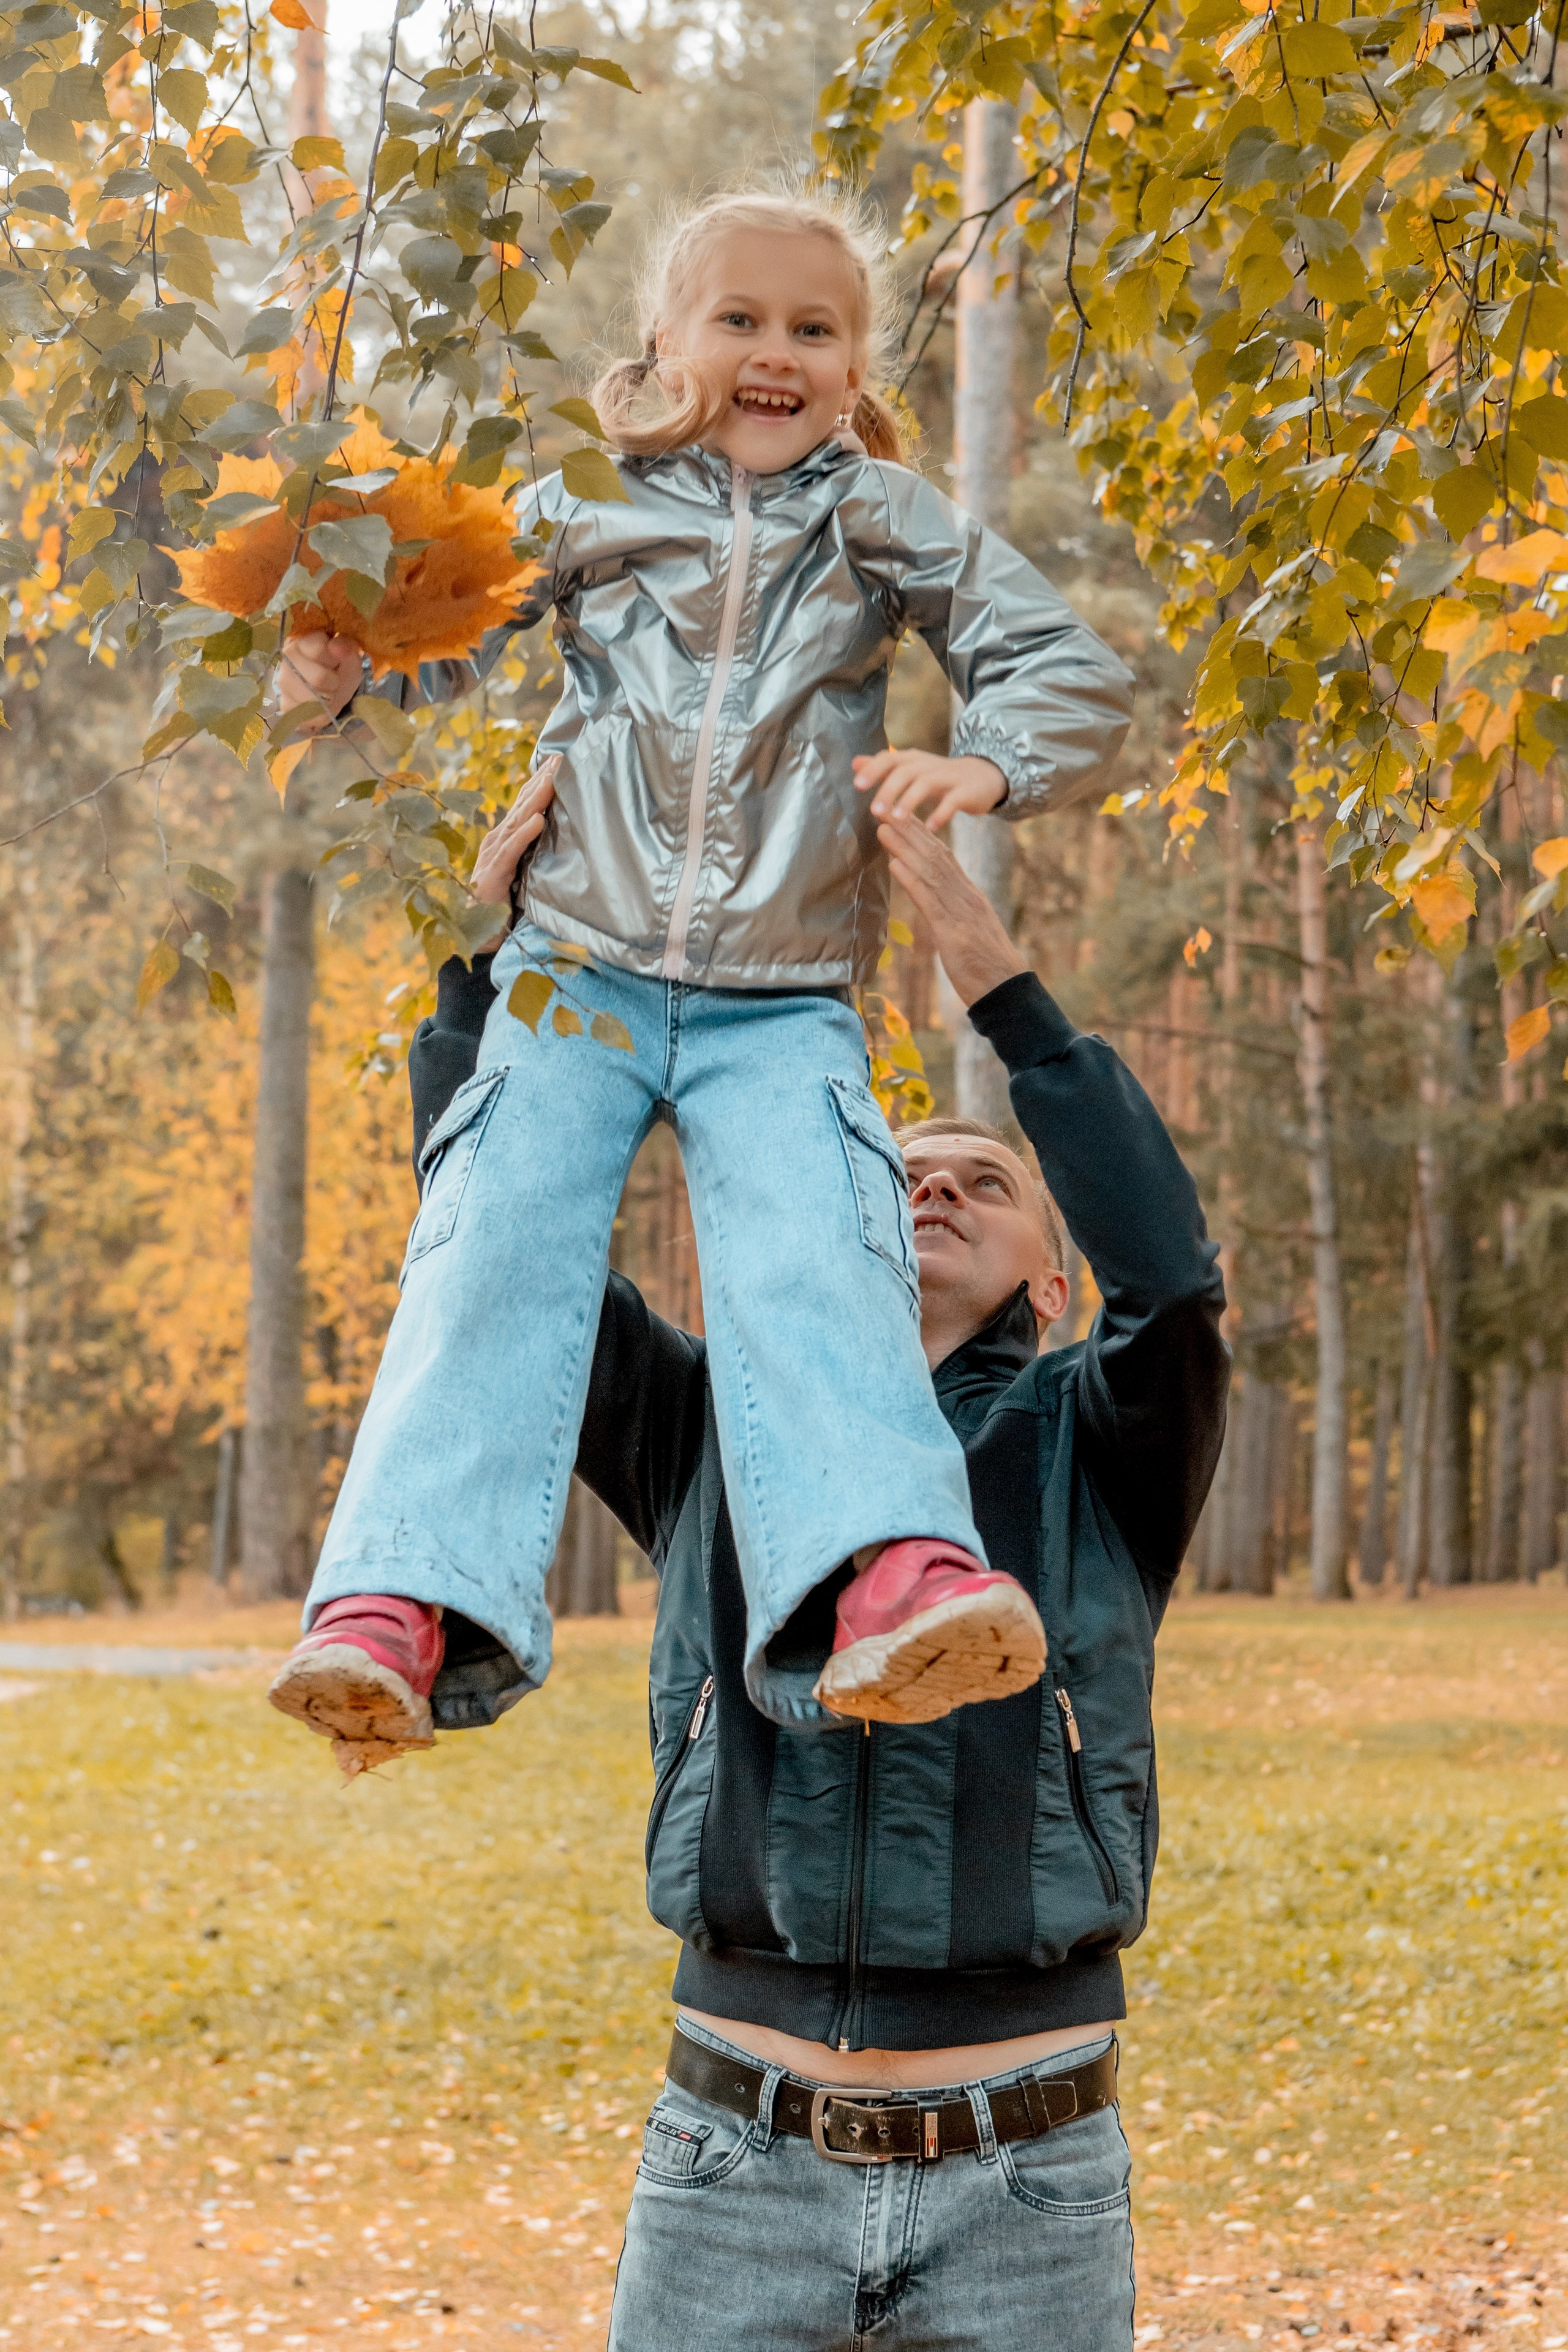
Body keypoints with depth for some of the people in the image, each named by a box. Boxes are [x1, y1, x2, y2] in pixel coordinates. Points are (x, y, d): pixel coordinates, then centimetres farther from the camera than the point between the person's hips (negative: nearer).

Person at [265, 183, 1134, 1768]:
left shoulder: (887, 524, 9)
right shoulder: (580, 513, 10)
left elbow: (1072, 675, 7)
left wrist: (987, 764, -15)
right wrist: (334, 665, -7)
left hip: (783, 1010, -1)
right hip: (577, 978, 1)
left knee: (816, 1267, -24)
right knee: (495, 1254, -16)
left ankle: (902, 1578, -44)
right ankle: (391, 1607, -26)